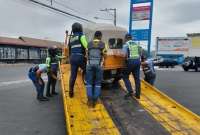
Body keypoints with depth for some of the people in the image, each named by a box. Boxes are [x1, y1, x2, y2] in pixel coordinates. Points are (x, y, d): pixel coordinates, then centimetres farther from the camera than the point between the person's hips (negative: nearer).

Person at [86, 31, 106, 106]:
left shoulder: (89, 44, 9)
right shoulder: (102, 44, 5)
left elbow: (87, 54, 9)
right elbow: (103, 55, 8)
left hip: (89, 64, 1)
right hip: (99, 65, -1)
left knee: (89, 82, 7)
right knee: (97, 83, 8)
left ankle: (90, 100, 1)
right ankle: (95, 100, 5)